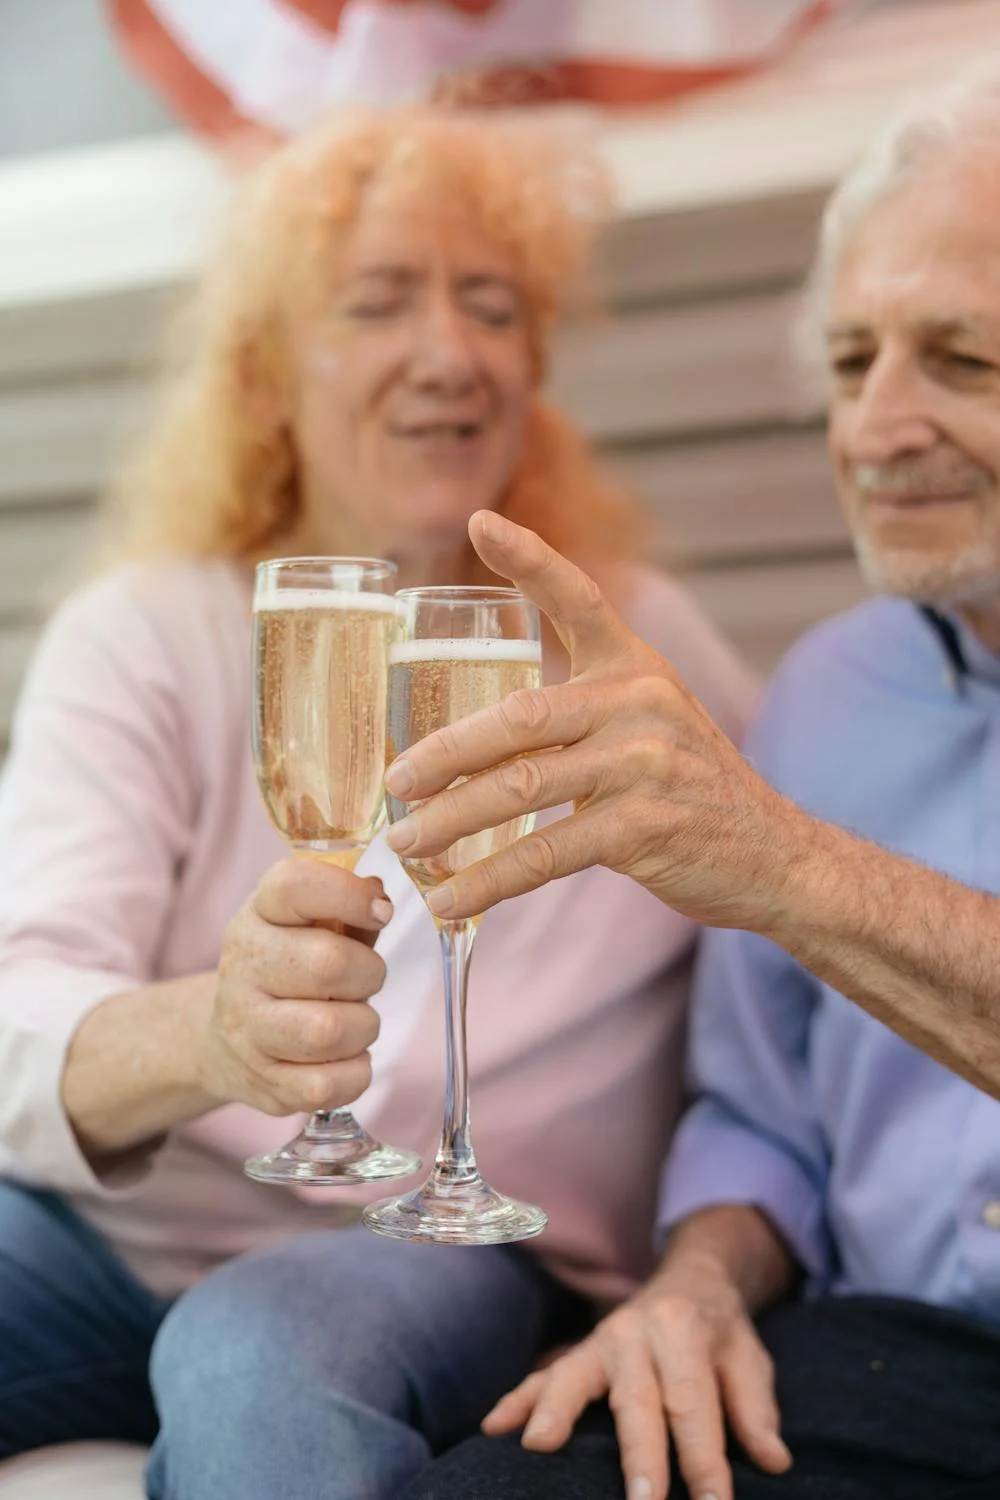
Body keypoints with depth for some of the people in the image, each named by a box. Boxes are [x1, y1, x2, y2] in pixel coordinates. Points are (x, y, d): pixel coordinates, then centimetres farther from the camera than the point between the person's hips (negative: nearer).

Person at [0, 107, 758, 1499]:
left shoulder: (636, 642, 3)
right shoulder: (138, 639, 1)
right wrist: (203, 1033, -36)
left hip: (462, 1251, -1)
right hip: (114, 1221, 1)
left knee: (265, 1364, -32)